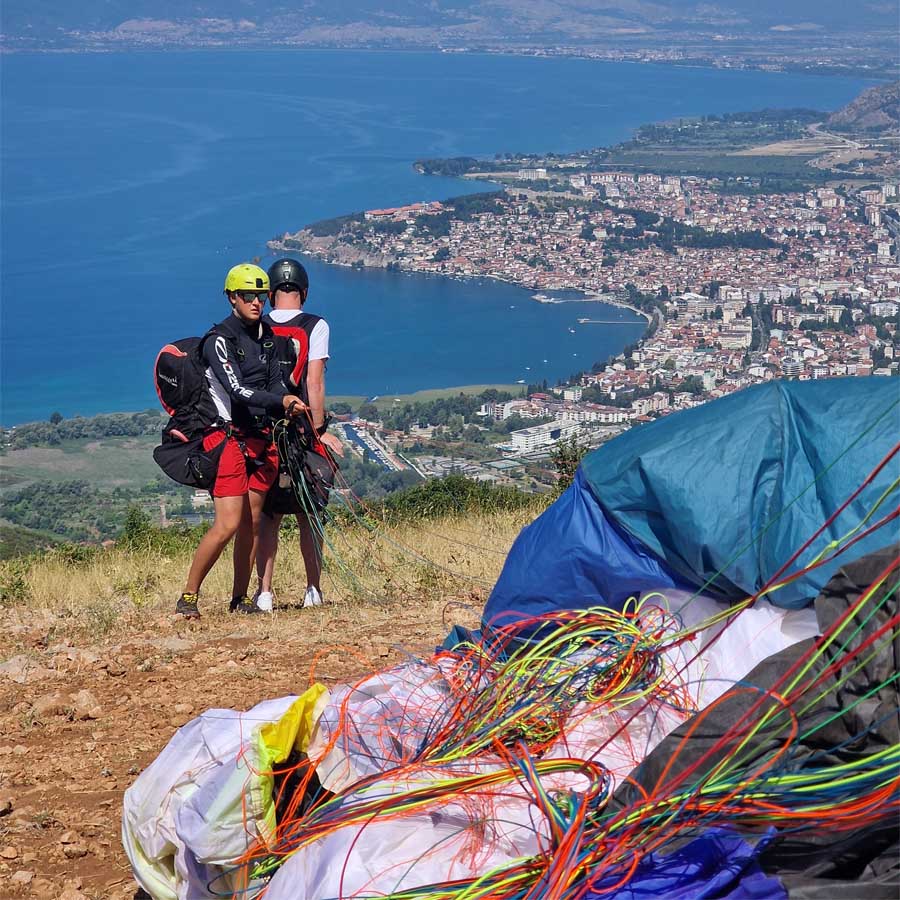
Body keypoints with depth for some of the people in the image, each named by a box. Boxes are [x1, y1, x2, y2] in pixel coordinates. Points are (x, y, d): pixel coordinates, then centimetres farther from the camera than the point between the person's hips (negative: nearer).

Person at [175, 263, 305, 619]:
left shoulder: (266, 336, 13)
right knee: (228, 524, -14)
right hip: (228, 437, -7)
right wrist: (281, 401, -33)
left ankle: (239, 598, 16)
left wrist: (289, 409, -9)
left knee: (252, 523, 7)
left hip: (260, 438, 7)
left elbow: (275, 382, 11)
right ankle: (188, 597, -4)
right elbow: (237, 391, -22)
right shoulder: (219, 340, -11)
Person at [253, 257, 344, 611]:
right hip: (301, 432, -2)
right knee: (308, 515, 8)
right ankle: (313, 590, 10)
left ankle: (264, 592, 0)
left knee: (268, 515, 7)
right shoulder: (315, 326, -3)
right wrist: (320, 429, -6)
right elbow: (314, 383, -9)